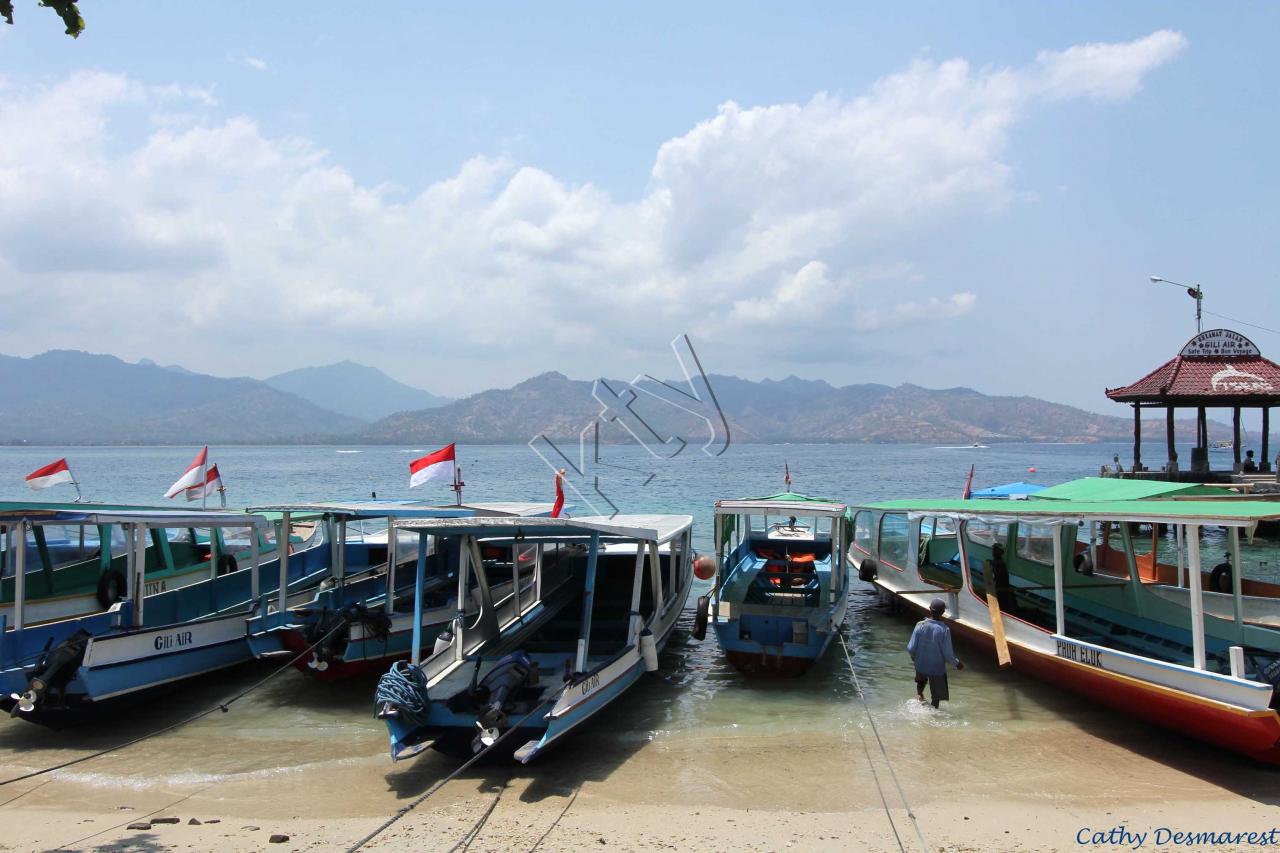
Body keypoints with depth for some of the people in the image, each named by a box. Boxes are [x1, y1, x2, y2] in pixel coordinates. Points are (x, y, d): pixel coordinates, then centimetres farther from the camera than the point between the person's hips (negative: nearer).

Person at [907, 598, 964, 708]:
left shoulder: (920, 625, -14)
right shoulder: (944, 630, -21)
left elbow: (910, 648, -11)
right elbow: (948, 653, -17)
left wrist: (913, 656, 12)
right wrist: (957, 663, 3)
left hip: (921, 665, 3)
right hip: (937, 668, -3)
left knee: (921, 679, 34)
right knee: (936, 695, 15)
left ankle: (919, 693, 15)